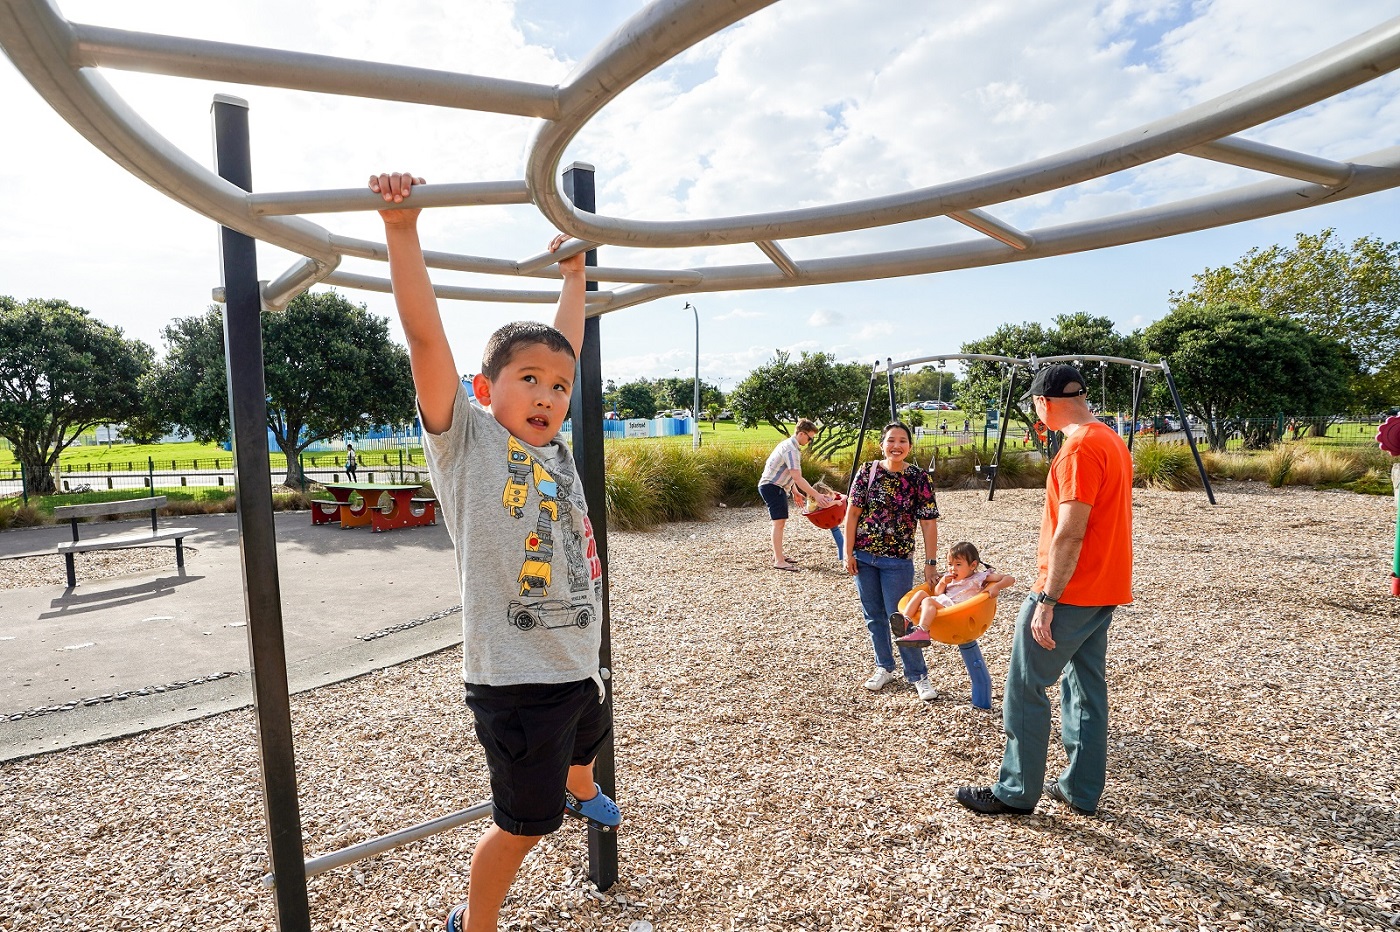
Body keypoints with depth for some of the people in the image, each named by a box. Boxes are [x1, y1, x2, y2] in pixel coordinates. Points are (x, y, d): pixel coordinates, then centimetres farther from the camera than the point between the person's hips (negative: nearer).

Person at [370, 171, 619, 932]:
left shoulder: (553, 447, 4)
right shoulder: (467, 439, -11)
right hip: (513, 677, -7)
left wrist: (574, 271, 24)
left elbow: (564, 346, 15)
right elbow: (425, 335, -21)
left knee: (588, 738, 36)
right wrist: (402, 227, -25)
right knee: (522, 824, 9)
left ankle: (581, 793, 71)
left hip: (576, 665, 8)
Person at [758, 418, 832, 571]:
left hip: (777, 487, 11)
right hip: (771, 487, -11)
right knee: (779, 521, -13)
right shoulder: (791, 449, -22)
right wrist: (816, 495, -27)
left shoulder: (790, 445, 11)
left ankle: (778, 555, 27)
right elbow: (797, 478, -28)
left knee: (781, 521, 17)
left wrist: (795, 492, 19)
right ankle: (779, 561, -13)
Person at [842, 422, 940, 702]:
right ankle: (884, 668, 30)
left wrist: (931, 562, -7)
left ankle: (918, 676, 16)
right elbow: (852, 513, -1)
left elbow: (928, 522, -6)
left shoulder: (919, 478, -6)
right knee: (874, 615, 13)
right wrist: (848, 552, -4)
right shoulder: (867, 472, -3)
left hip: (897, 560, -2)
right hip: (863, 556, 3)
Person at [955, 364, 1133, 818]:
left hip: (1070, 591, -10)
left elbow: (1070, 534, -24)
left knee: (1025, 688, 1)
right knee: (1086, 690, 15)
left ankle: (1017, 792, 12)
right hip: (1104, 591, 10)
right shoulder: (1112, 441, 12)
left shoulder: (1080, 448, -19)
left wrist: (1046, 600, -21)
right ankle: (1081, 790, 25)